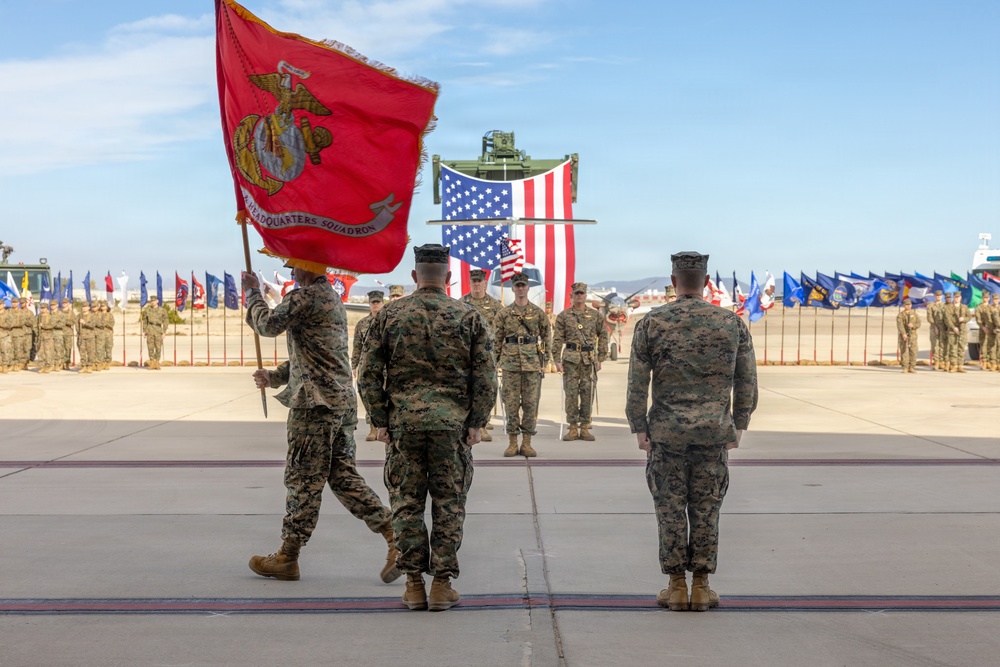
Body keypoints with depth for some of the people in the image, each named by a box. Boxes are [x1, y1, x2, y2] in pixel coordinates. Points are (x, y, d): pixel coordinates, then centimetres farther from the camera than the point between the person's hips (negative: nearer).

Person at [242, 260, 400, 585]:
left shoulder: (306, 296, -11)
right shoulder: (333, 298, 21)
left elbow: (269, 324, -13)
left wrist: (253, 293, 4)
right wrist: (275, 377, 23)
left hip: (315, 403, -9)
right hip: (343, 401, 9)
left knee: (303, 480, 0)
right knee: (344, 476, 10)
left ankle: (287, 557, 10)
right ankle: (396, 537, 3)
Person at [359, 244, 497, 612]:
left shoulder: (389, 315, 5)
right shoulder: (469, 316, 3)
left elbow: (369, 374, 2)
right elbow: (486, 377, -1)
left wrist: (380, 421, 6)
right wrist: (477, 423, 2)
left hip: (402, 422, 1)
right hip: (453, 424, 0)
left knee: (407, 503, 8)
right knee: (449, 504, 7)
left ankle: (414, 585, 11)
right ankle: (442, 584, 8)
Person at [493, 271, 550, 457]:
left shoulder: (538, 313, 5)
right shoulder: (504, 313, 4)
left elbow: (546, 336, 9)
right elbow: (497, 339, 8)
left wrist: (544, 361, 5)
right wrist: (496, 360, 4)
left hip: (533, 363, 0)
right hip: (510, 363, 0)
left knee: (531, 403, 1)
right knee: (511, 403, 1)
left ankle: (527, 442, 7)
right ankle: (512, 442, 7)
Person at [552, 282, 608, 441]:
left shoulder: (595, 315, 8)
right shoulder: (563, 316, 6)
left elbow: (603, 336, 11)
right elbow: (557, 339, 4)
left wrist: (600, 358, 5)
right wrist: (557, 360, -4)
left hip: (589, 359, 1)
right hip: (570, 358, -1)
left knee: (587, 394, 1)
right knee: (571, 393, -1)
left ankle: (585, 428, 8)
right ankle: (573, 428, 6)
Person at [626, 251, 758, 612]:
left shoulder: (650, 324, -4)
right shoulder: (732, 323, 0)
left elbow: (636, 384, -4)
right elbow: (747, 382, 3)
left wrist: (639, 429, 5)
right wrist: (739, 426, 13)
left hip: (666, 433, -1)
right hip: (714, 433, 1)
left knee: (670, 510, 7)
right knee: (706, 511, 8)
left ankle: (676, 587, 11)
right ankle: (701, 588, 13)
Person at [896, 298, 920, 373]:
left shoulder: (914, 314, 14)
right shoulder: (900, 315, 2)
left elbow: (918, 323, 5)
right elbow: (900, 325, -12)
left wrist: (913, 325, -18)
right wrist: (903, 334, -27)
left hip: (913, 335, 3)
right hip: (904, 335, -3)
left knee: (913, 351, -2)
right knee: (904, 351, -6)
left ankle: (912, 368, 4)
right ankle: (905, 368, -3)